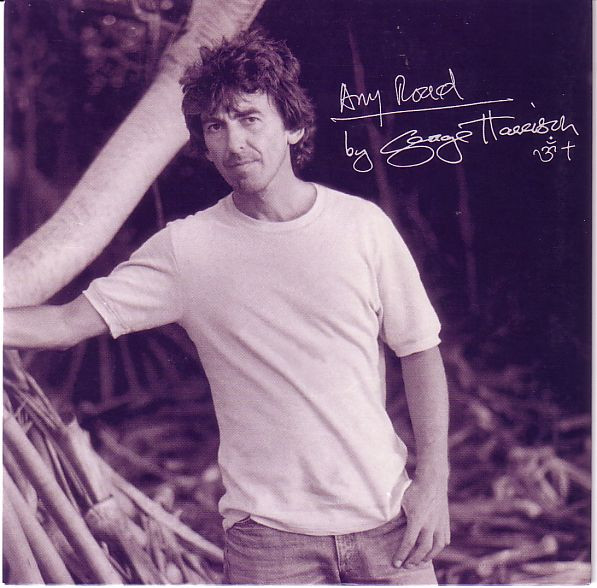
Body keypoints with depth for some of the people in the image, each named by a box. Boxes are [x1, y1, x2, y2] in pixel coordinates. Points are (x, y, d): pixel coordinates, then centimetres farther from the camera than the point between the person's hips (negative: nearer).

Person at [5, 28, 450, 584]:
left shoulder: (362, 224, -2)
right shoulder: (186, 248, -4)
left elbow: (420, 352, 3)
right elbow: (68, 321, -6)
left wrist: (433, 479, -2)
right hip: (268, 534, 0)